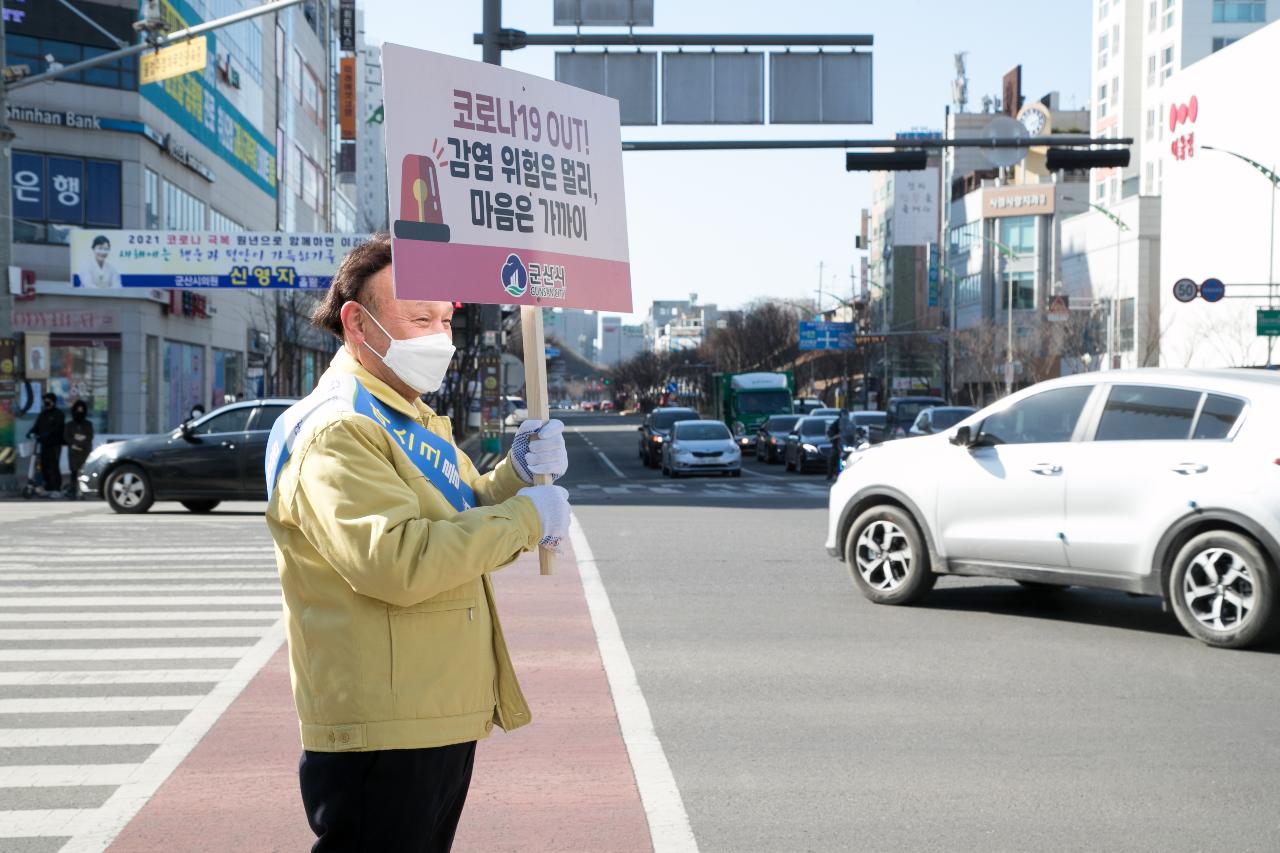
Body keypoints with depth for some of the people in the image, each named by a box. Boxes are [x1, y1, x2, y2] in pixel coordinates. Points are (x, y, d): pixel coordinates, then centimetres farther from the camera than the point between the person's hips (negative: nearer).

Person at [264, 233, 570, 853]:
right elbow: (399, 561, -30)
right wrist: (525, 517, -21)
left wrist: (518, 473, 0)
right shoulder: (333, 432, -17)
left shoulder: (415, 422, 17)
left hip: (444, 718, 10)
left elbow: (464, 520, 20)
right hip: (380, 733, -10)